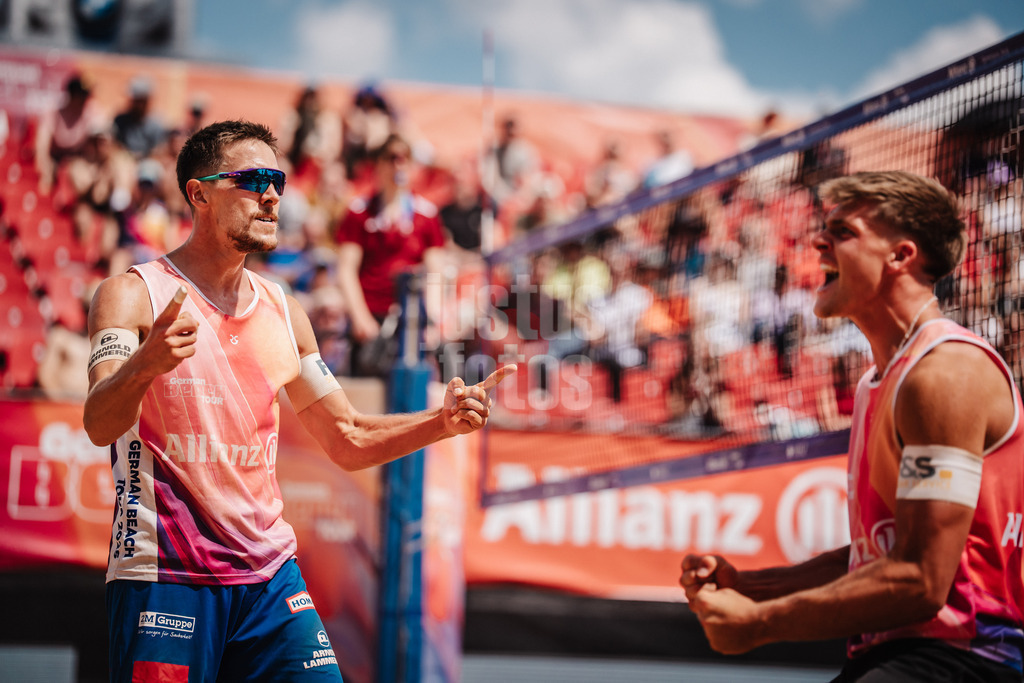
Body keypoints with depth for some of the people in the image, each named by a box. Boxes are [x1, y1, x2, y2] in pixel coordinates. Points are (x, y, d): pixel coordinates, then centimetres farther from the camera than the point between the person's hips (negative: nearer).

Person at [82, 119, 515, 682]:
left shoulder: (281, 313, 12)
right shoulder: (133, 294, -6)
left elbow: (347, 440, 18)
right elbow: (99, 425, -21)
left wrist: (443, 421, 1)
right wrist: (144, 365, -42)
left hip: (269, 575, 5)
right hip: (163, 575, -5)